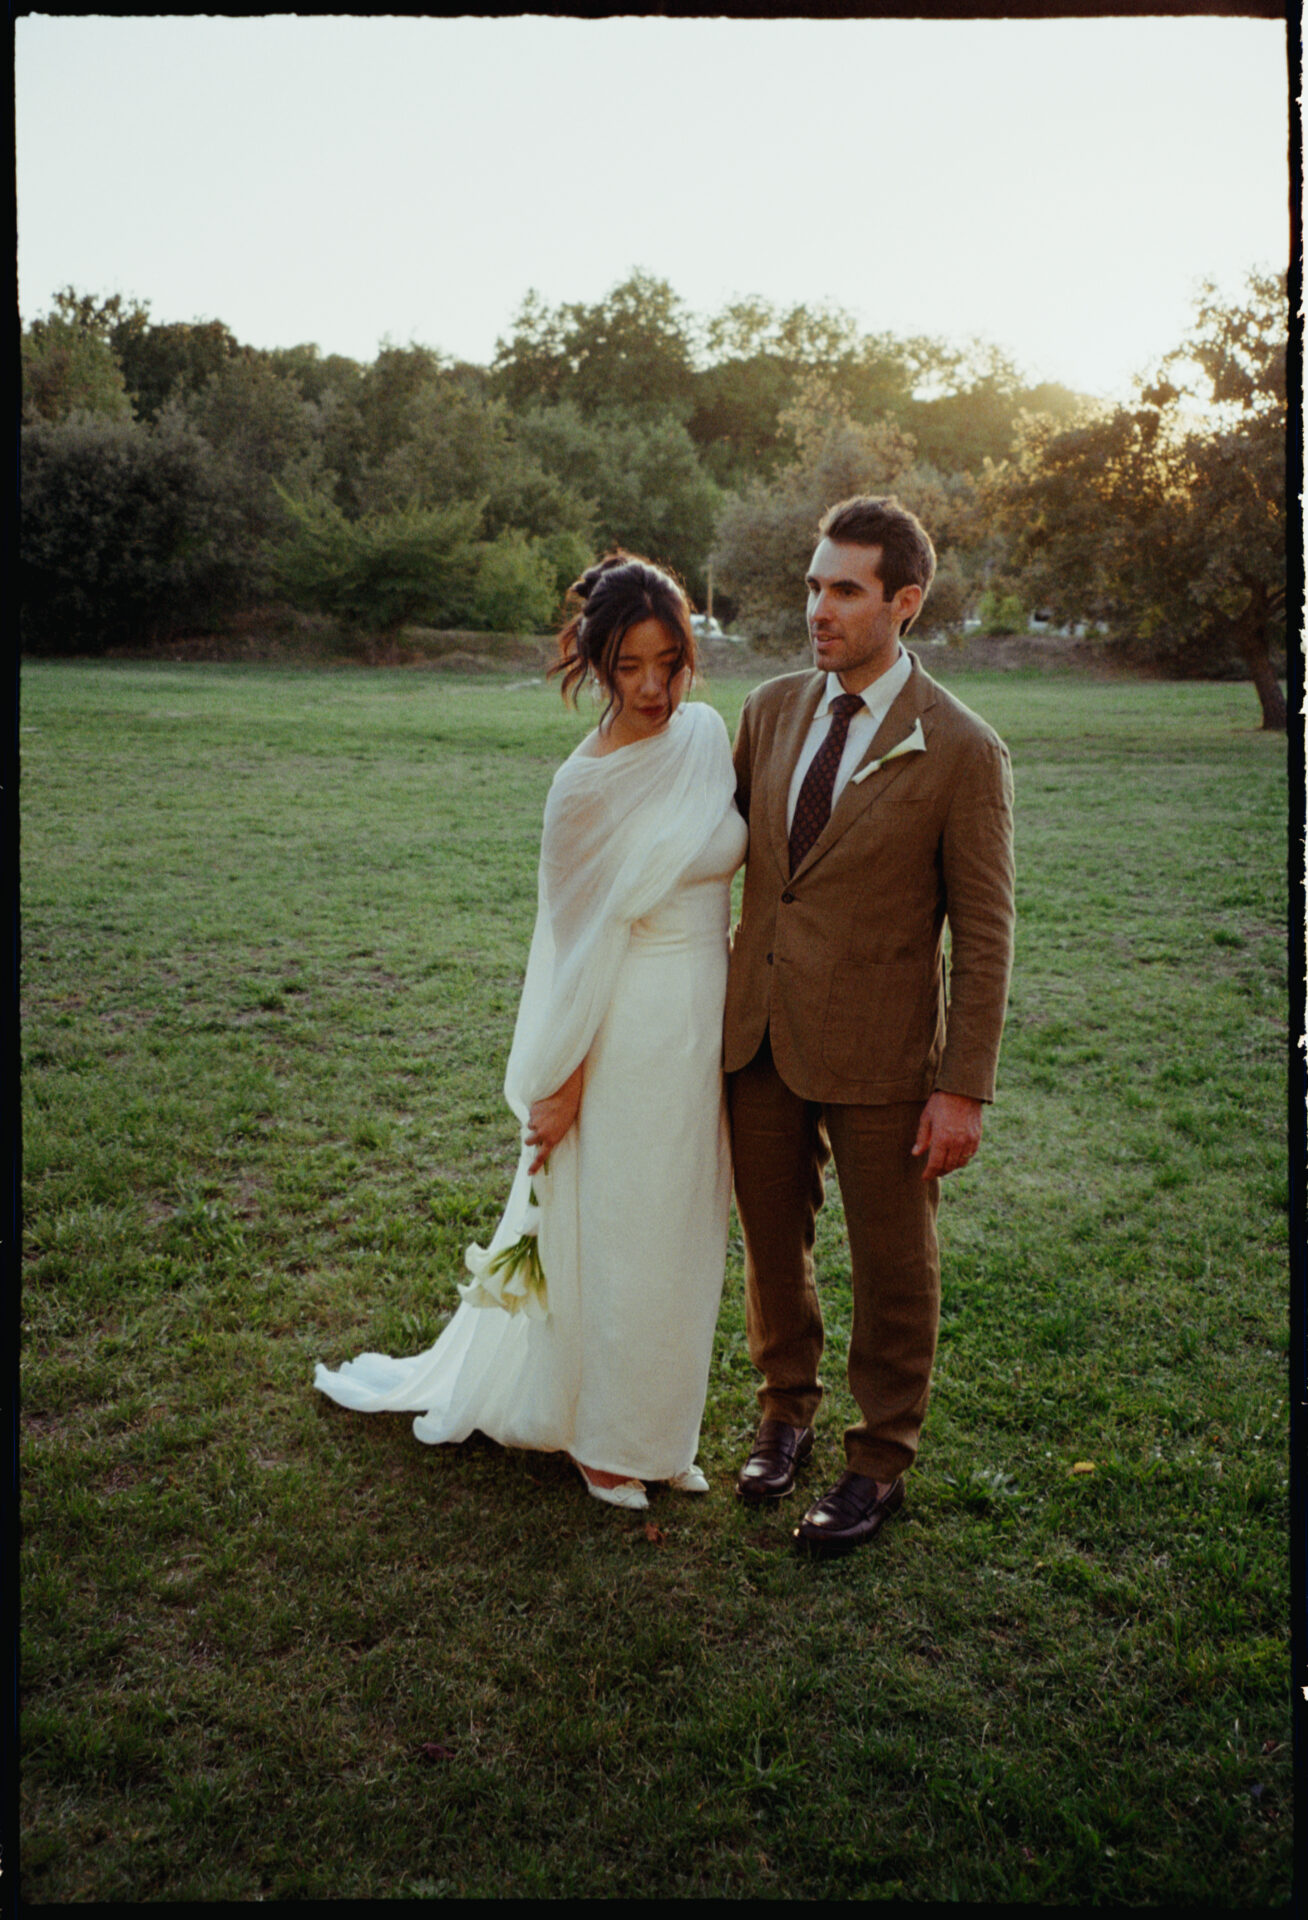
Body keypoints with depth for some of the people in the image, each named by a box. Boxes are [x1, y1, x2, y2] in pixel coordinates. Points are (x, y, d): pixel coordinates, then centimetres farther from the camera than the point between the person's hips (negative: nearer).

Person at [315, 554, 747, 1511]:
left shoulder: (708, 734, 2)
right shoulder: (588, 787, -16)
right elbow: (578, 941, -12)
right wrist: (563, 1086, -8)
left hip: (707, 1020, 6)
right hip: (633, 1033, -6)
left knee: (682, 1229, 16)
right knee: (622, 1231, 6)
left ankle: (657, 1420, 34)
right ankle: (610, 1438, 27)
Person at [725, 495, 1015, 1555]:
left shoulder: (962, 751, -12)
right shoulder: (772, 709, 3)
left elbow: (984, 932, -10)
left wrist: (965, 1089, -12)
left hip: (877, 1055, -4)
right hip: (760, 1033, 5)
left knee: (893, 1270, 11)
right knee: (772, 1244, 19)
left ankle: (880, 1465, 31)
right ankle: (786, 1415, 42)